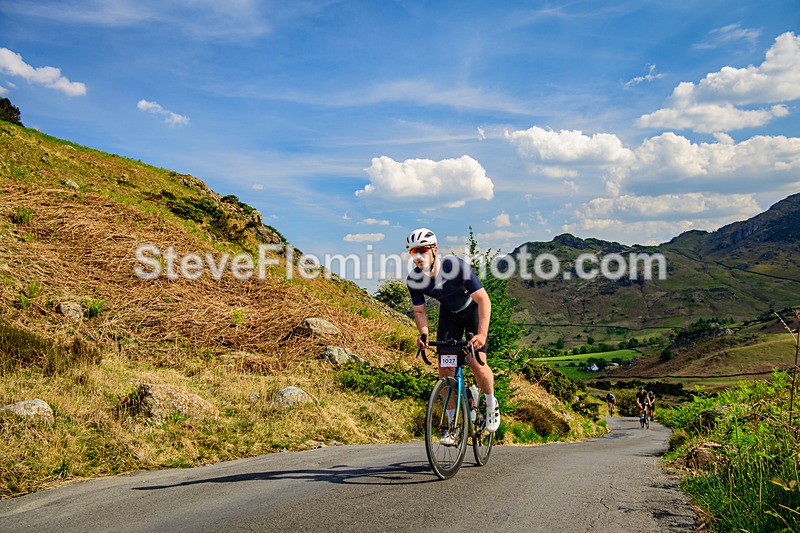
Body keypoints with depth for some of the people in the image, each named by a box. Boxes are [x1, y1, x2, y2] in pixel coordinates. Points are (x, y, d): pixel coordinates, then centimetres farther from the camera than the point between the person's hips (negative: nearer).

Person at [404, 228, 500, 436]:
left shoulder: (457, 266, -34)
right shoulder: (413, 280, -21)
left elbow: (483, 300, -33)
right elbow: (419, 311, -7)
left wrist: (482, 334, -44)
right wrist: (424, 332, -27)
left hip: (473, 310, -3)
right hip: (449, 314, 4)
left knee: (476, 363, -17)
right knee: (445, 368, -7)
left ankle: (491, 403, 14)